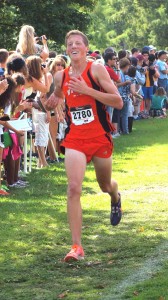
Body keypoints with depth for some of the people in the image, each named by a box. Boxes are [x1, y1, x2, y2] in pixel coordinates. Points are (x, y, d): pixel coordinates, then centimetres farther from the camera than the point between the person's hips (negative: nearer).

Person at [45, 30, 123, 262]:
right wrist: (53, 103, 6)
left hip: (100, 138, -2)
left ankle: (115, 198, 59)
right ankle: (76, 247, -16)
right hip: (75, 139, 2)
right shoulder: (61, 76, 4)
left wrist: (87, 90, -23)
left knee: (105, 186, 18)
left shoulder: (96, 70, -9)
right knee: (73, 188, -15)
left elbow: (118, 102, -16)